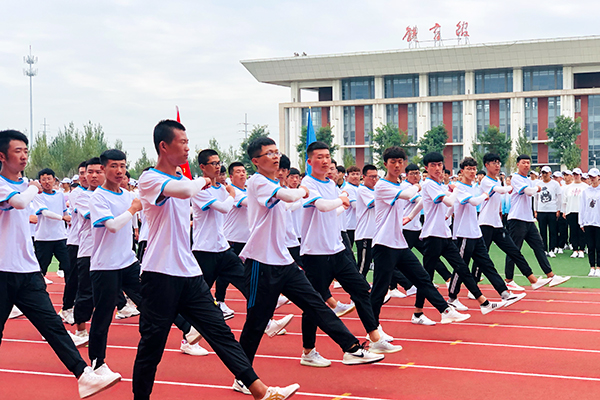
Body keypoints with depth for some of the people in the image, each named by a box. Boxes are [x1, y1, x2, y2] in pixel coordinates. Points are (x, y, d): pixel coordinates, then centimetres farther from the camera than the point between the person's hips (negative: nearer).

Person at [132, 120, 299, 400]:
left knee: (221, 333, 3)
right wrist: (202, 181, -10)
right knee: (151, 346, 1)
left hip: (189, 273, 7)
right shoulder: (149, 180, -12)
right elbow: (186, 191, -30)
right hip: (160, 274, -7)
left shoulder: (183, 179, 15)